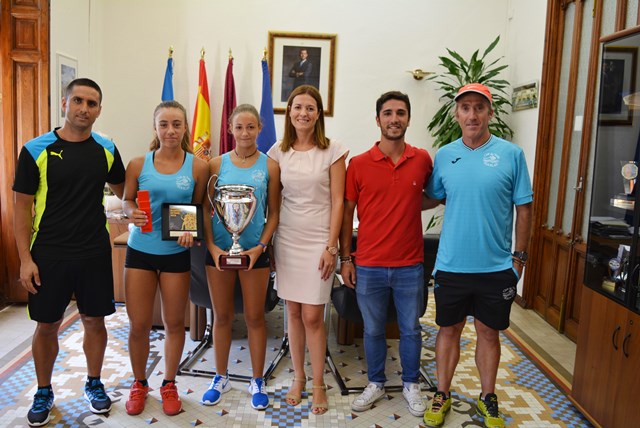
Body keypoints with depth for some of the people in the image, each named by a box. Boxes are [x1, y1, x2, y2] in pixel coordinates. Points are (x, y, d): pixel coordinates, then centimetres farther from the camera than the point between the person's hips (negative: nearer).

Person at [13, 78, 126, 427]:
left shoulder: (107, 149, 2)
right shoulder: (36, 150, -6)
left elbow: (122, 190, 17)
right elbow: (22, 206, -4)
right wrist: (25, 259, -8)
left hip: (95, 253, 2)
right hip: (49, 254, -2)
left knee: (94, 320, 11)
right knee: (47, 325, 10)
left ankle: (94, 383, 32)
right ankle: (43, 393, 31)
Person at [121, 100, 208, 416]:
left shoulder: (198, 166, -5)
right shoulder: (139, 164, -3)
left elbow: (199, 208, 2)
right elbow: (126, 200, 6)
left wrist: (190, 229, -16)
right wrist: (132, 212, -16)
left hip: (176, 253, 0)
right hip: (140, 251, 1)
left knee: (174, 322, 11)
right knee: (138, 324, 8)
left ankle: (169, 384, 33)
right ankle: (139, 384, 33)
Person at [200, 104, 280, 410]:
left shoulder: (269, 166, -2)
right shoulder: (217, 164, 1)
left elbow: (274, 214, 0)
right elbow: (206, 209, 2)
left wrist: (260, 247, -10)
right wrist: (212, 247, -9)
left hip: (255, 251, -1)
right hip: (219, 250, 1)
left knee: (254, 317, 8)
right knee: (221, 316, 13)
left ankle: (257, 381, 26)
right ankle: (221, 378, 31)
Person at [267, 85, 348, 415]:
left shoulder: (333, 151, -3)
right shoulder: (278, 152, 5)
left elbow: (337, 201, -5)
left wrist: (331, 246, -9)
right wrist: (267, 242, 4)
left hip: (318, 241, -3)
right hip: (287, 239, 3)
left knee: (312, 316, -1)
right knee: (293, 312, 10)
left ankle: (318, 384, 18)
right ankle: (298, 377, 28)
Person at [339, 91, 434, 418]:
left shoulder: (423, 160, -1)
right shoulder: (358, 164, -4)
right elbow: (347, 213, 0)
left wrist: (409, 205, 0)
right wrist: (345, 259, -2)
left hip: (410, 265, 1)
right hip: (369, 266, 0)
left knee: (410, 329, 15)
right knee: (373, 330, 15)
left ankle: (411, 385, 36)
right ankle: (375, 384, 35)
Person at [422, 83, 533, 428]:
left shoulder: (511, 154, -4)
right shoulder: (444, 156, 1)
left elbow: (523, 208, 0)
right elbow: (431, 197, 14)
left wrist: (519, 257, -1)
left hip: (496, 267, -1)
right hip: (452, 266, 1)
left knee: (489, 333, 14)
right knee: (449, 330, 13)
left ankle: (488, 399, 35)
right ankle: (442, 396, 32)